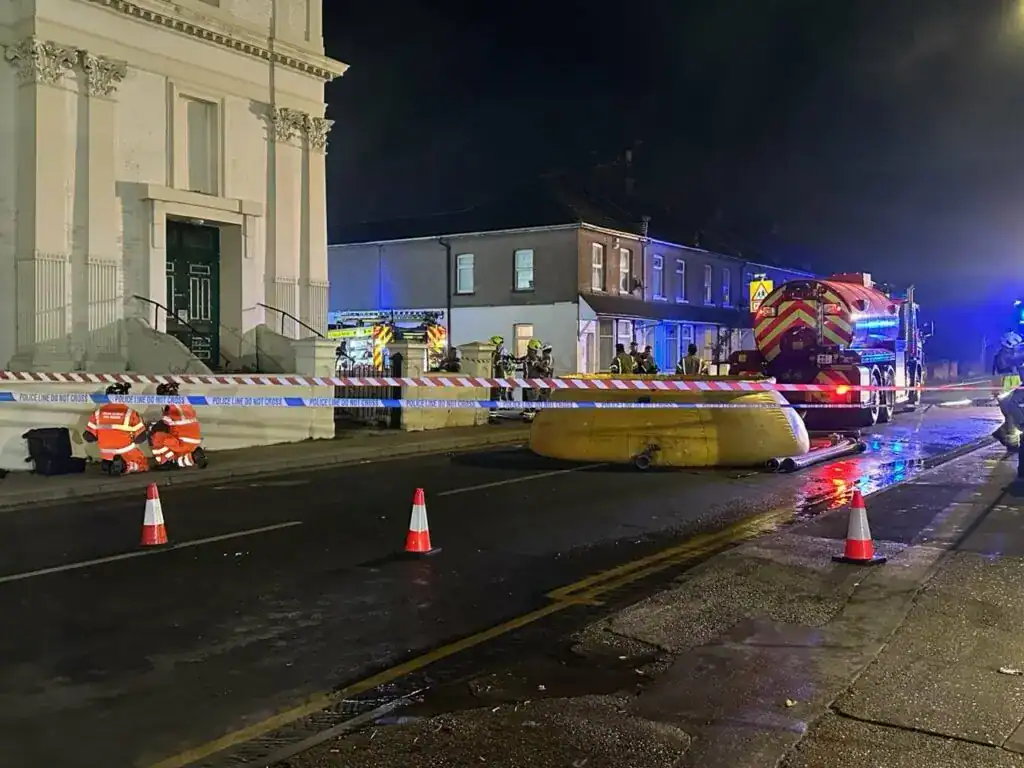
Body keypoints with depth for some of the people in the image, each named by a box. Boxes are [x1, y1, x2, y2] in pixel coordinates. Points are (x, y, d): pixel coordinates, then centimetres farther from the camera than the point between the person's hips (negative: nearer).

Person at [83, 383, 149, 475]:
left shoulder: (98, 413, -6)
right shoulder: (130, 413, -16)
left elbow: (89, 437, -5)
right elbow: (141, 438, -12)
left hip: (106, 455, 4)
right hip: (126, 453, -4)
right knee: (144, 465, 20)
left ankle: (107, 464, -2)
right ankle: (125, 467, -13)